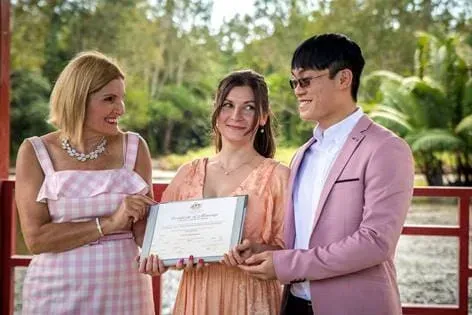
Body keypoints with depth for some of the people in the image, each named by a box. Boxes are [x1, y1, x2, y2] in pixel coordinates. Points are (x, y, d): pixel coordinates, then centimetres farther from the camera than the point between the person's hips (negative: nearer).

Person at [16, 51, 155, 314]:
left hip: (125, 291, 2)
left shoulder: (134, 147, 2)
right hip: (59, 293, -1)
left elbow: (145, 221, -1)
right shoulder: (35, 152, -3)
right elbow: (36, 238, -10)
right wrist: (110, 223, -17)